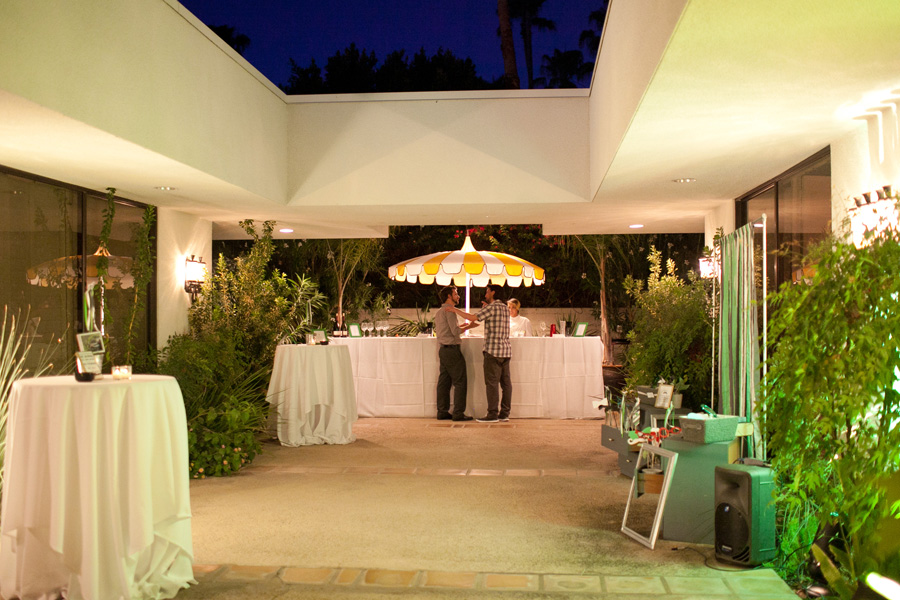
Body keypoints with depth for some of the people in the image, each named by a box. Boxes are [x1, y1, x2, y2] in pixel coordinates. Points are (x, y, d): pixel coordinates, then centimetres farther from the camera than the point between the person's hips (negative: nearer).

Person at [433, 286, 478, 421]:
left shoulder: (439, 312, 18)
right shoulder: (449, 310, -11)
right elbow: (455, 331, -18)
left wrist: (460, 326, 21)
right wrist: (469, 326, -4)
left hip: (443, 349, 9)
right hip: (452, 349, -9)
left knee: (444, 382, 9)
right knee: (460, 382, -6)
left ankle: (442, 412, 9)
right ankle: (458, 413, -7)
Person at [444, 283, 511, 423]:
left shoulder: (491, 307, -9)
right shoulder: (505, 308, 15)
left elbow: (472, 317, -14)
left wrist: (455, 310, -4)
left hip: (493, 350, -8)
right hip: (506, 350, 8)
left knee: (491, 383, -6)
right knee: (506, 382, 6)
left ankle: (492, 414, -6)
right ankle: (504, 413, 9)